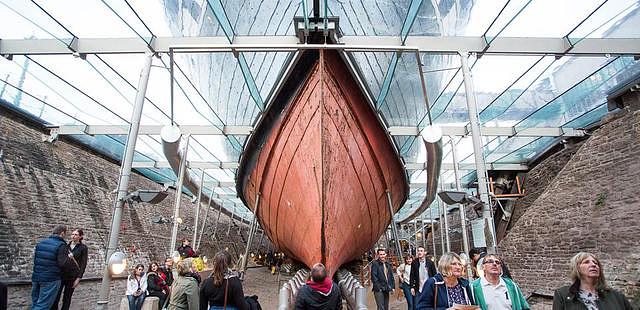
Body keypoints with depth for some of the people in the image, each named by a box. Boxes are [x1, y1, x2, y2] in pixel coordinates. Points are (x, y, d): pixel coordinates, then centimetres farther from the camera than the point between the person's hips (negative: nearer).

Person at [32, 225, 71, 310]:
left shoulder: (41, 243, 9)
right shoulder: (61, 245, -14)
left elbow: (34, 259, 16)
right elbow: (61, 263, -17)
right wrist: (68, 256, 1)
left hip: (36, 277, 7)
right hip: (51, 279, -7)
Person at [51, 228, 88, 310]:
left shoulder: (83, 248, -3)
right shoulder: (66, 245, 6)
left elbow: (83, 264, -4)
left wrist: (78, 278, -9)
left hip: (72, 277, -3)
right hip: (61, 275, 3)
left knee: (67, 298, 7)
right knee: (55, 297, 0)